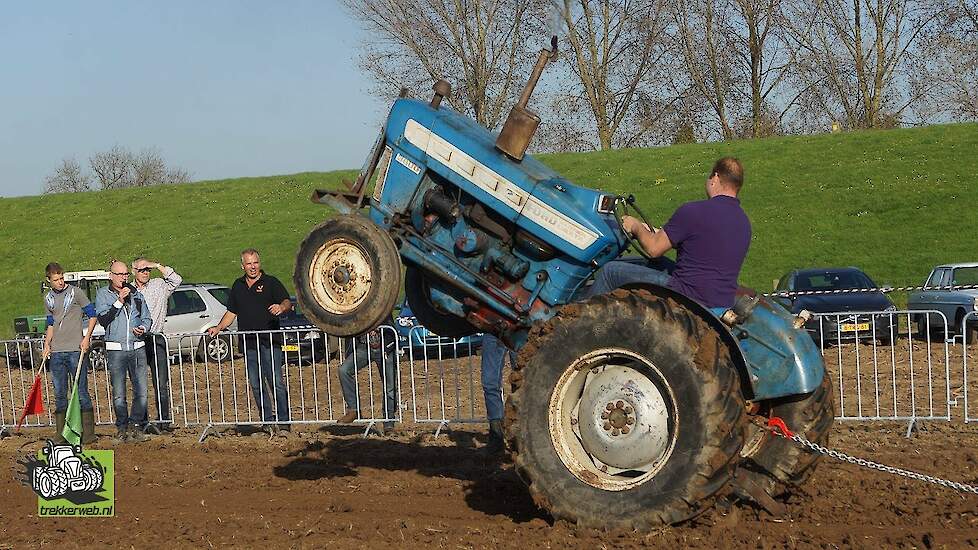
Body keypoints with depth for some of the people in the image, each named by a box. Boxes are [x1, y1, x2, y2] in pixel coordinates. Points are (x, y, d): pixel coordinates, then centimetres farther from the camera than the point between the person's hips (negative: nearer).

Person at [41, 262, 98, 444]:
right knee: (60, 394, 7)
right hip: (57, 352, 5)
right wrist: (47, 345, 11)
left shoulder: (75, 293, -2)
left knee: (81, 392, -4)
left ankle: (88, 433, 0)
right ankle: (61, 434, 13)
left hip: (76, 350, -5)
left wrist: (86, 338, -10)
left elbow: (92, 315, 0)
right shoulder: (48, 299, 13)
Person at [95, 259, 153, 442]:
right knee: (118, 394, -1)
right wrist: (119, 301, -14)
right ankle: (122, 427, 11)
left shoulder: (136, 294, 14)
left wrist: (143, 328, -2)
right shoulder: (103, 294, 4)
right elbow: (102, 319, -9)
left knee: (141, 391, -2)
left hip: (137, 348, 3)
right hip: (115, 349, -3)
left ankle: (135, 425, 10)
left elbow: (147, 318, 20)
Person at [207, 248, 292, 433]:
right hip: (248, 344, 5)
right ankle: (267, 421, 12)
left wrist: (281, 307, -30)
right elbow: (231, 312, 23)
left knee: (276, 383, -9)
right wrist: (218, 328, 9)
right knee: (256, 385, 5)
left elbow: (288, 302, -8)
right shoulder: (238, 286, 17)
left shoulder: (271, 282, 3)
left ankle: (283, 420, -4)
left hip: (270, 342, -5)